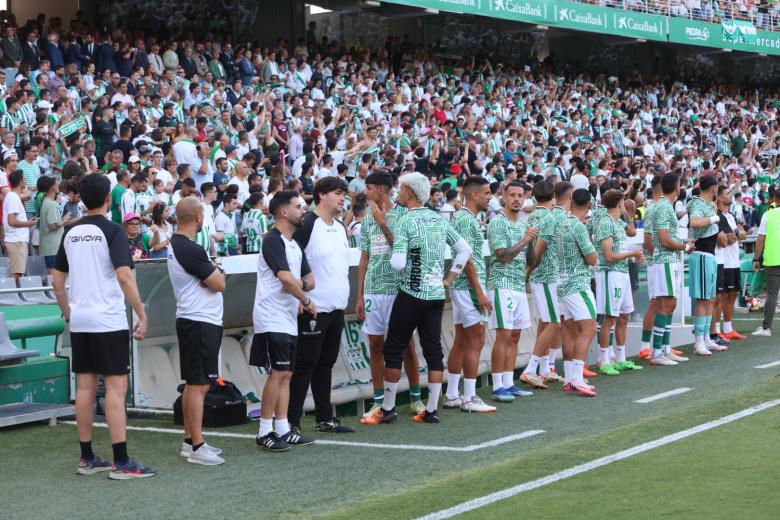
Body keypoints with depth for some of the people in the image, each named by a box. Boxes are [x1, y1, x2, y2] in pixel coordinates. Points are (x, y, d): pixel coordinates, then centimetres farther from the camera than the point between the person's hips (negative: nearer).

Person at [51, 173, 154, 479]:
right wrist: (142, 315, -15)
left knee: (85, 387, 10)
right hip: (109, 321, -6)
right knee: (116, 387, -5)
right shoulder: (111, 230, -9)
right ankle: (121, 463, -7)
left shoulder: (71, 233, 9)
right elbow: (124, 275, -19)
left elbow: (57, 279, 13)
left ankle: (87, 458, 14)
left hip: (79, 321, 6)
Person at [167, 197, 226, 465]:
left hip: (192, 320, 10)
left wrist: (212, 272, -1)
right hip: (200, 322, -10)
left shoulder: (175, 243, 12)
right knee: (198, 384, -8)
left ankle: (189, 441, 21)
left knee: (193, 383, 15)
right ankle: (197, 447, -6)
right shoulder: (190, 249, -19)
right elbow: (220, 284, -14)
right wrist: (217, 271, 5)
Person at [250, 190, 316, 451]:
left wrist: (300, 284, -8)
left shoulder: (295, 245, 17)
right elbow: (286, 279, -21)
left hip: (289, 320, 9)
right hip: (272, 319, -9)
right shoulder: (273, 241, -12)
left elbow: (309, 280, 15)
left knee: (285, 374, 9)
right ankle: (264, 432, -3)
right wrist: (307, 301, -8)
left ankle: (283, 429, 14)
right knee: (278, 373, -9)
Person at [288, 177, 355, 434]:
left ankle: (325, 419, 22)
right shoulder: (307, 225, -12)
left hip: (336, 308, 8)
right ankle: (291, 422, 0)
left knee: (325, 364, 15)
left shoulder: (340, 227, 14)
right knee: (304, 366, -5)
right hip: (313, 309, -8)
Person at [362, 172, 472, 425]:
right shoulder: (440, 219, 9)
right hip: (436, 294, 6)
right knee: (433, 348, 6)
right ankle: (432, 409, 6)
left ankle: (388, 409, 7)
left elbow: (398, 263, -18)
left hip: (412, 293, -6)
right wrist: (449, 278, 16)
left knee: (394, 348, 3)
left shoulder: (405, 222, -11)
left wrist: (392, 255, 4)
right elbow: (465, 249, 13)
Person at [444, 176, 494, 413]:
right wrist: (479, 292, -20)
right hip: (469, 287, -10)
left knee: (461, 341, 11)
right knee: (475, 342, -7)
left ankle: (452, 395, 15)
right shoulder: (466, 219, -15)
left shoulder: (462, 217, 16)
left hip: (461, 287, 10)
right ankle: (469, 398, -5)